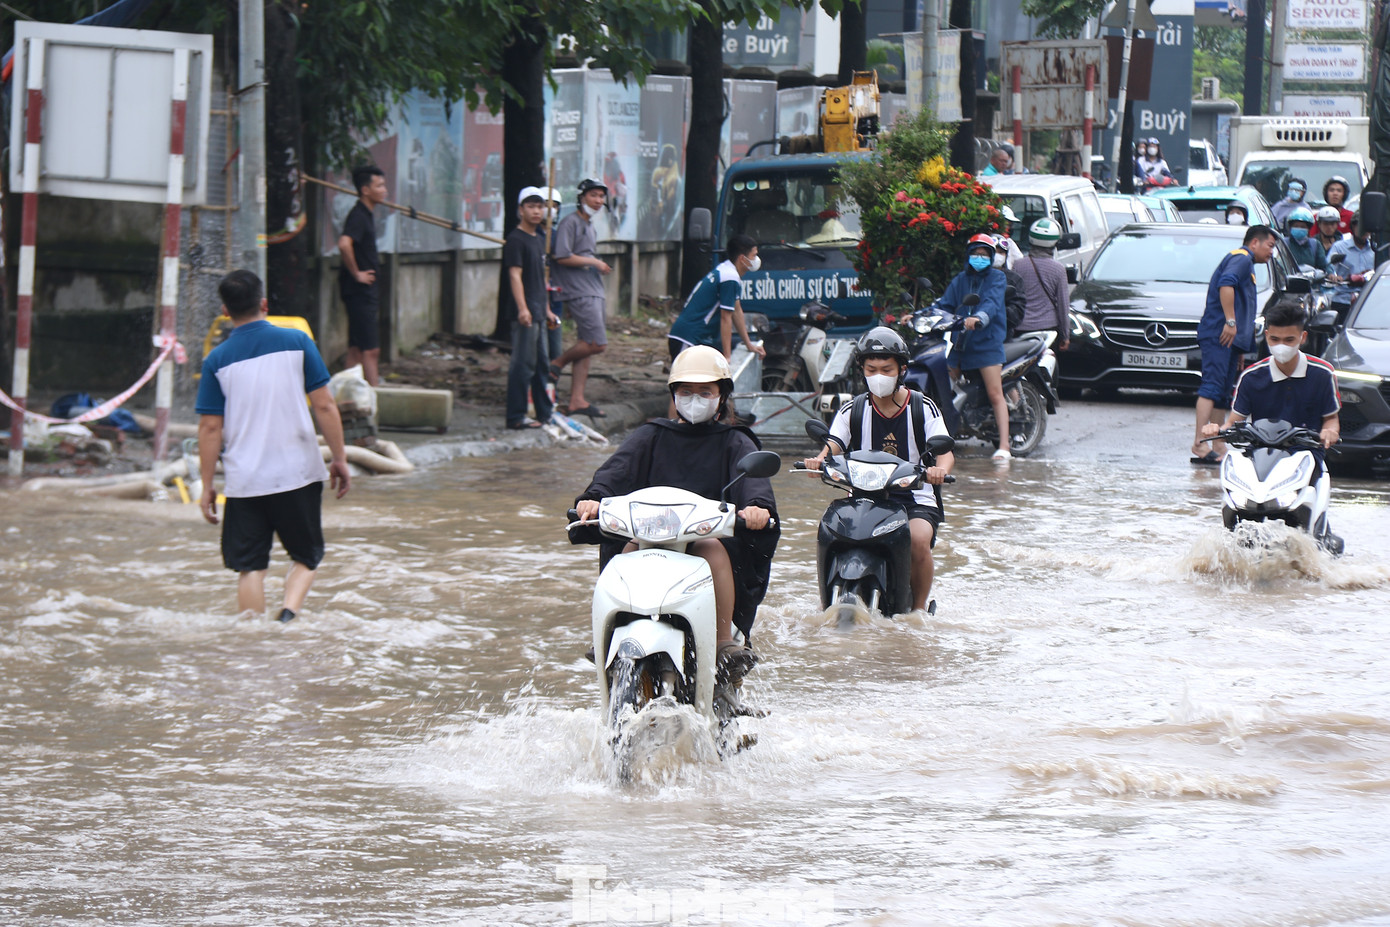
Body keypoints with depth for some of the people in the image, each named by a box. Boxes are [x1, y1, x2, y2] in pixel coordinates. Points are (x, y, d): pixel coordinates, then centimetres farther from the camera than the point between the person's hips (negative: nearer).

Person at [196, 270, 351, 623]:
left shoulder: (217, 361, -2)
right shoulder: (296, 342, -2)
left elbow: (210, 427, -2)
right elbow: (324, 405, -2)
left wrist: (207, 486, 5)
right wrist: (340, 459, 7)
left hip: (244, 481, 0)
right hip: (298, 473, 0)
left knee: (250, 567, 7)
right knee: (307, 557, 13)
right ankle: (290, 612, -11)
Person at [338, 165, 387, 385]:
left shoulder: (365, 215, 15)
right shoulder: (359, 216, -16)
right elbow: (344, 244, -33)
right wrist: (357, 274, -22)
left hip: (364, 292, 10)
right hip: (360, 291, -10)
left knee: (357, 349, 11)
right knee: (371, 350, -10)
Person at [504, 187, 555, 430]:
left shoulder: (538, 240, 19)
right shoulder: (515, 240, -10)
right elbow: (515, 275, -18)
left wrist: (547, 309, 24)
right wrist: (522, 308, -27)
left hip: (538, 311, 9)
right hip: (524, 312, -9)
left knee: (540, 363, 15)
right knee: (523, 363, -10)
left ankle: (544, 413, 23)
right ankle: (516, 417, -9)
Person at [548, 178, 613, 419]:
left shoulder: (590, 226, 21)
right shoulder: (571, 222, -8)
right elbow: (563, 257, -17)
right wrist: (595, 263, -10)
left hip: (593, 291, 9)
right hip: (579, 292, -9)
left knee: (586, 347, 6)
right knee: (597, 343, -15)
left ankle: (577, 400, 6)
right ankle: (558, 364, 4)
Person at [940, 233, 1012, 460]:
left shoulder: (996, 277, 2)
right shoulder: (960, 280, 18)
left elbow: (992, 302, -16)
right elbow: (945, 304, 9)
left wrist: (979, 318, -37)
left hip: (987, 341, -5)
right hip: (960, 341, 5)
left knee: (995, 394, -13)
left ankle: (1004, 446, -18)